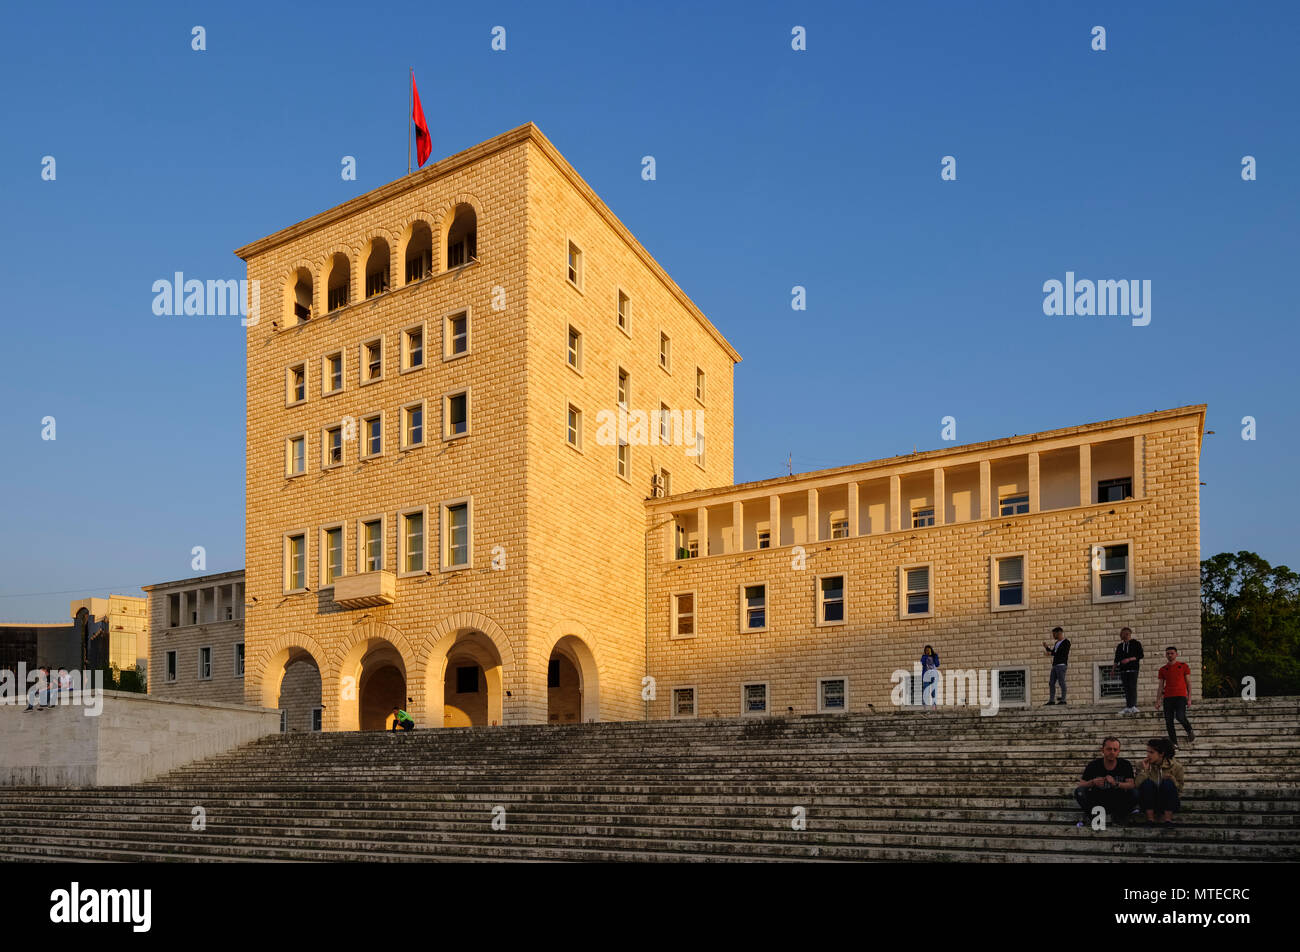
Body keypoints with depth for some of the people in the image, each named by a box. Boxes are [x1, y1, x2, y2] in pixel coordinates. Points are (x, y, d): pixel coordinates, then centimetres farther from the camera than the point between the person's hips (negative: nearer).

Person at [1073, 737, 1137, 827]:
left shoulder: (1125, 765, -6)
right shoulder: (1093, 765, -8)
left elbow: (1131, 784, -17)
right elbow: (1081, 785, -12)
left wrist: (1116, 784, -36)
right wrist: (1093, 782, -34)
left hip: (1118, 803, 1)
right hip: (1097, 802, -1)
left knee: (1135, 793, -26)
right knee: (1079, 792, -27)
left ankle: (1118, 816, 1)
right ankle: (1089, 816, 1)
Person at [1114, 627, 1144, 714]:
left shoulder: (1136, 644, 3)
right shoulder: (1119, 646, 17)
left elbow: (1140, 655, -5)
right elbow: (1117, 658, 19)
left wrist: (1129, 659, -15)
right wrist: (1114, 668, 10)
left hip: (1133, 668, -4)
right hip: (1123, 669, 4)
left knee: (1132, 687, -12)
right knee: (1126, 688, 4)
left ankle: (1133, 706, -15)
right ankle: (1128, 707, 5)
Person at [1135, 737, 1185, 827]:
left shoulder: (1175, 766, -4)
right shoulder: (1142, 765, -3)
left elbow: (1180, 789, -2)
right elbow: (1138, 785, -15)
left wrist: (1172, 779, -20)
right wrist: (1144, 770, -23)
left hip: (1168, 803, -1)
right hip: (1150, 803, 1)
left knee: (1168, 783, -27)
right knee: (1147, 783, -27)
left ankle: (1168, 817, -23)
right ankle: (1150, 817, -20)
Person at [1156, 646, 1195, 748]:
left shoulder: (1183, 666, 8)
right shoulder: (1163, 670, 14)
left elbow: (1188, 682, 8)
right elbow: (1161, 686, 15)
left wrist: (1189, 696, -1)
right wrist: (1158, 700, 7)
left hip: (1180, 696, -3)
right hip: (1167, 697, 3)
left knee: (1180, 717, -21)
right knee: (1168, 721, -3)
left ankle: (1190, 732, 9)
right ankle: (1174, 744, 4)